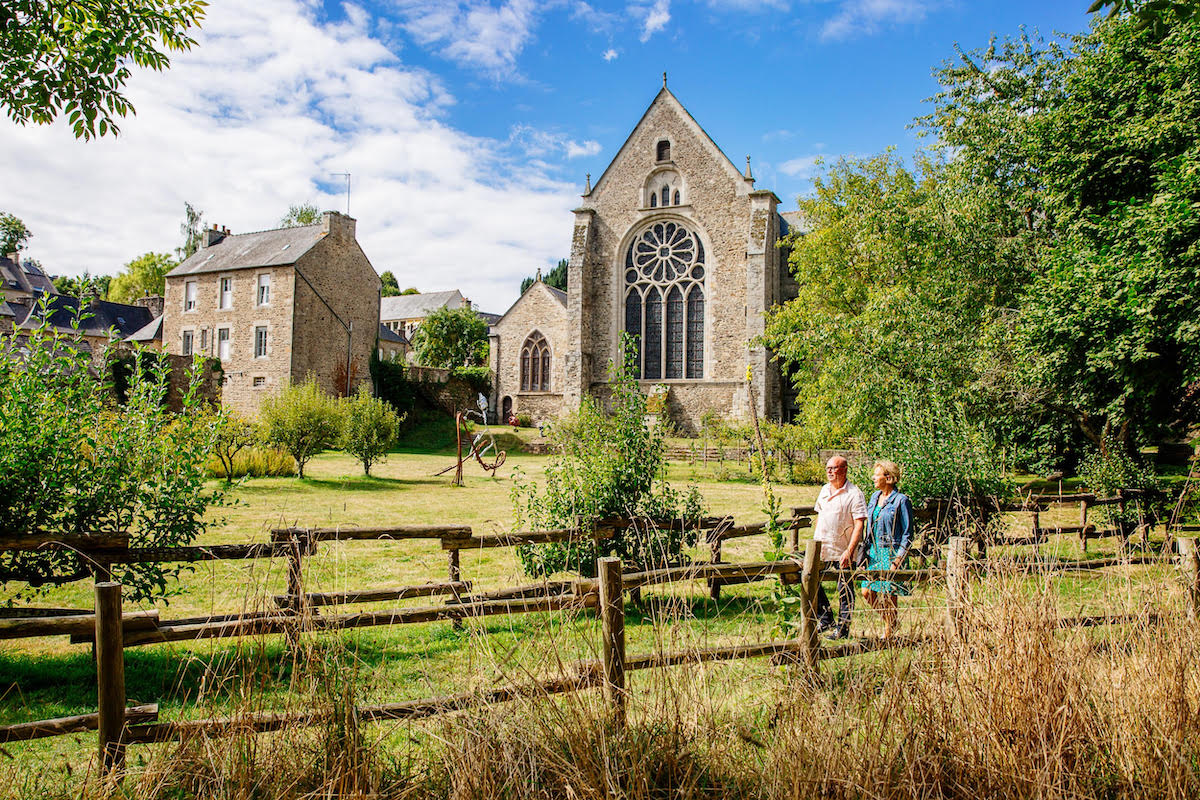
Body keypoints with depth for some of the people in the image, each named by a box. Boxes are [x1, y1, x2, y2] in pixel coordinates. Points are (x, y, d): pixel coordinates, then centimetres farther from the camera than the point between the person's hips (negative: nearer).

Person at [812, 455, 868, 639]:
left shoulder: (854, 493, -10)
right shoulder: (824, 490, 12)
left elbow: (859, 525, -15)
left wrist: (849, 551, -22)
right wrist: (815, 541, 19)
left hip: (843, 552, -6)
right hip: (821, 548, 7)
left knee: (845, 591, 3)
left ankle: (843, 627, 16)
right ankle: (825, 618, 23)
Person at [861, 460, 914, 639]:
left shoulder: (901, 501, -11)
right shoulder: (875, 496, 10)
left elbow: (908, 534, -10)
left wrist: (897, 560, -15)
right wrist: (867, 550, 13)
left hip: (891, 552, -7)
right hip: (874, 551, 7)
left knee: (888, 596, -1)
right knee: (867, 592, 5)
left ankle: (889, 634, 15)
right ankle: (891, 621, 28)